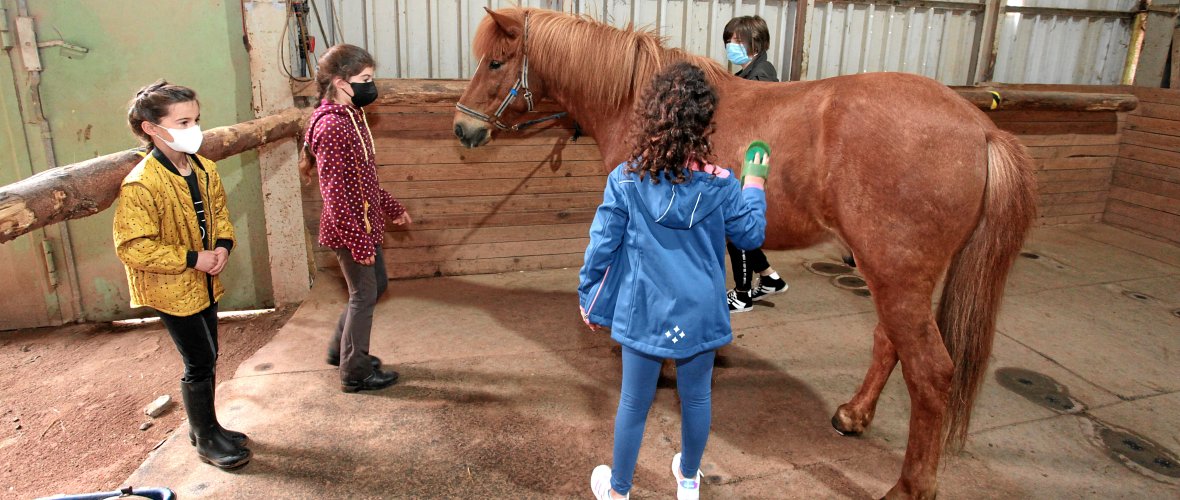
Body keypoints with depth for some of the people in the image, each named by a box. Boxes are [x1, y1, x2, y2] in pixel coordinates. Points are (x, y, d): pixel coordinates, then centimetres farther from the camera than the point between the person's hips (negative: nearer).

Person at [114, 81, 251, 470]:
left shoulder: (205, 169, 0)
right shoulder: (140, 184, -23)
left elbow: (219, 212, 14)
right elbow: (132, 247, -23)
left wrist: (223, 245, -5)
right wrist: (192, 260, -22)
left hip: (205, 282, 8)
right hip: (171, 289, -7)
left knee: (207, 357, 17)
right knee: (199, 363, 0)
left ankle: (203, 426, 36)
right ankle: (206, 439, 19)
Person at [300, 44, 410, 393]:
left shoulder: (351, 116, 9)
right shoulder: (332, 126, -21)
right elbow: (336, 193, -24)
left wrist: (392, 207, 23)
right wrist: (359, 243, -23)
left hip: (366, 223, 10)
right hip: (351, 230, -10)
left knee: (376, 284, 21)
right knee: (364, 294, 3)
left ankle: (341, 349, 38)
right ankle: (355, 373, 21)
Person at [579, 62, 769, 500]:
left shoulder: (625, 180, -13)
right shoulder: (720, 184, -11)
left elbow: (601, 246, -8)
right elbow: (751, 236, 3)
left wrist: (590, 300, 6)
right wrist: (754, 184, 15)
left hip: (644, 311, 0)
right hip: (700, 311, 1)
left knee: (634, 403, 15)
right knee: (697, 397, 22)